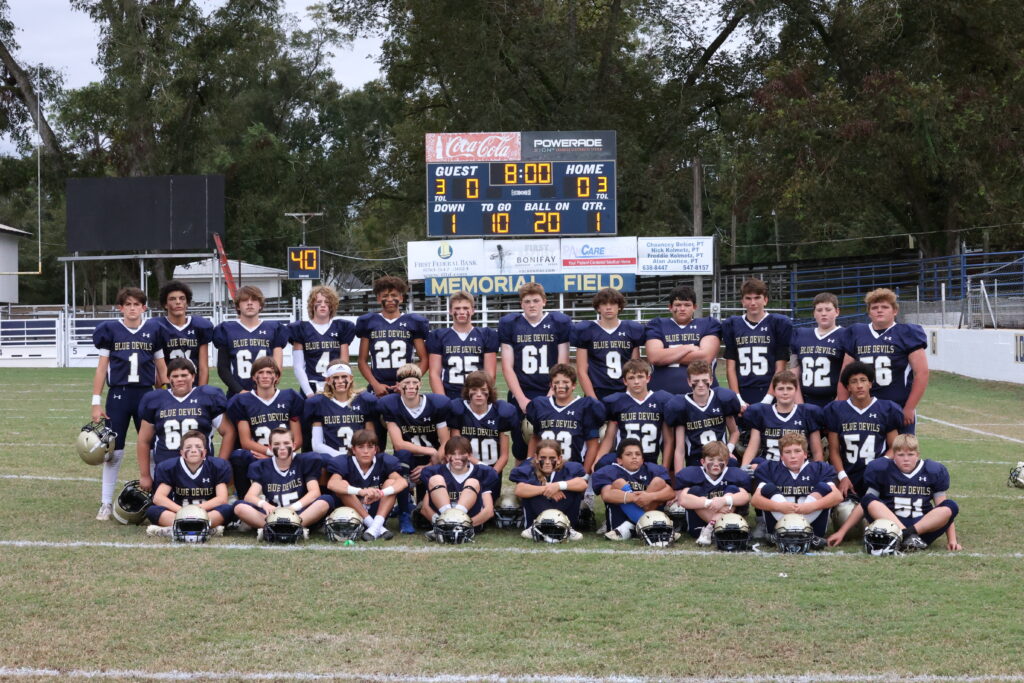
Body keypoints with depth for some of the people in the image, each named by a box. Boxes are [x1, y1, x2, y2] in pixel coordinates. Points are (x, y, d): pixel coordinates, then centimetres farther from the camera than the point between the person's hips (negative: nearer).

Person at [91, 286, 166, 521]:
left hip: (146, 395, 1)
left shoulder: (153, 330, 4)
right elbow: (101, 368, 4)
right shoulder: (110, 330, 1)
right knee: (114, 451, 2)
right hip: (118, 395, -1)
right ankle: (106, 503, 10)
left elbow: (161, 367, 10)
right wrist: (96, 402, 0)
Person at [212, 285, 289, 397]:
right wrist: (240, 391, -8)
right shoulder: (227, 330, 7)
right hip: (236, 395, 0)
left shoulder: (273, 329, 8)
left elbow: (276, 367, 5)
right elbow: (222, 368, 5)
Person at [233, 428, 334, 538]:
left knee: (326, 501, -29)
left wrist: (295, 506, -23)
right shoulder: (262, 467, 10)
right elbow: (250, 496, -2)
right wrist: (263, 504, -26)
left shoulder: (305, 461, 7)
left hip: (299, 515, -1)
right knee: (239, 507, -22)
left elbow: (315, 492, -4)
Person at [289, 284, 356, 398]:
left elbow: (344, 363, 8)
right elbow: (298, 366, 1)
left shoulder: (340, 328, 10)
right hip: (311, 389, -1)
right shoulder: (302, 329, 5)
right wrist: (309, 393, -8)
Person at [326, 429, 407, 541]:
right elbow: (331, 484, -32)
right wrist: (361, 491, -47)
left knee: (391, 482, -17)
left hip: (379, 512, 2)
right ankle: (373, 525, -27)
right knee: (342, 484, -25)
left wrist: (381, 493, -41)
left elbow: (403, 482, -21)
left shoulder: (383, 462, -5)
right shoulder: (345, 463, -11)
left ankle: (377, 525, -31)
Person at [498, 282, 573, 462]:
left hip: (550, 395, -1)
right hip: (520, 397, 1)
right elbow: (507, 367, 2)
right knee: (520, 450, 2)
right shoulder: (509, 324, 4)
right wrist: (521, 399, -7)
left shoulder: (560, 323, 3)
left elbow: (562, 366, 2)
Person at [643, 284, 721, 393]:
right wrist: (689, 348, -4)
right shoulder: (657, 325, 13)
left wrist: (667, 356, -1)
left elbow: (705, 357, -6)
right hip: (662, 393, 0)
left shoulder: (708, 325, 11)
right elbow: (654, 357, -5)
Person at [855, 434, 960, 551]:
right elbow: (866, 503, 5)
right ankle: (908, 535, -41)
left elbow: (944, 510, 10)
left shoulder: (932, 472, 11)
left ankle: (909, 534, -32)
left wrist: (952, 539, -2)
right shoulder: (882, 471, 8)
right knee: (868, 500, -24)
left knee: (951, 506, -21)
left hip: (924, 527, 1)